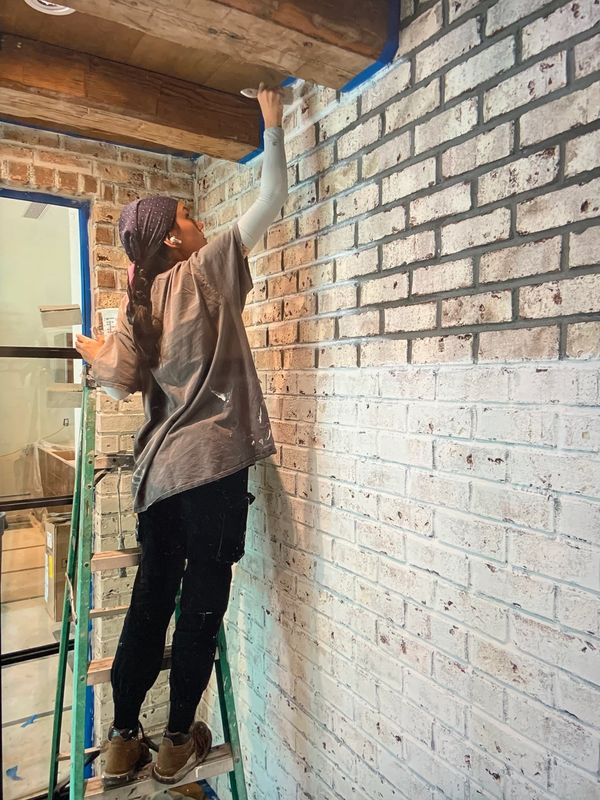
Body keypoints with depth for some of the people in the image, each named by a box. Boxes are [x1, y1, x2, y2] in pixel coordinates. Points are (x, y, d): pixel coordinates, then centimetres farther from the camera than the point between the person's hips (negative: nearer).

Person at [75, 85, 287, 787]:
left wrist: (95, 353, 23)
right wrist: (272, 123, 11)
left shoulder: (137, 303, 10)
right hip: (212, 464, -6)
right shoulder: (206, 272, -3)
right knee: (202, 603, 7)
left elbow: (121, 383, 2)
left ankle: (123, 742, 28)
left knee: (151, 598, 16)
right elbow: (271, 199, -2)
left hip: (158, 470, 6)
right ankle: (177, 743, 23)